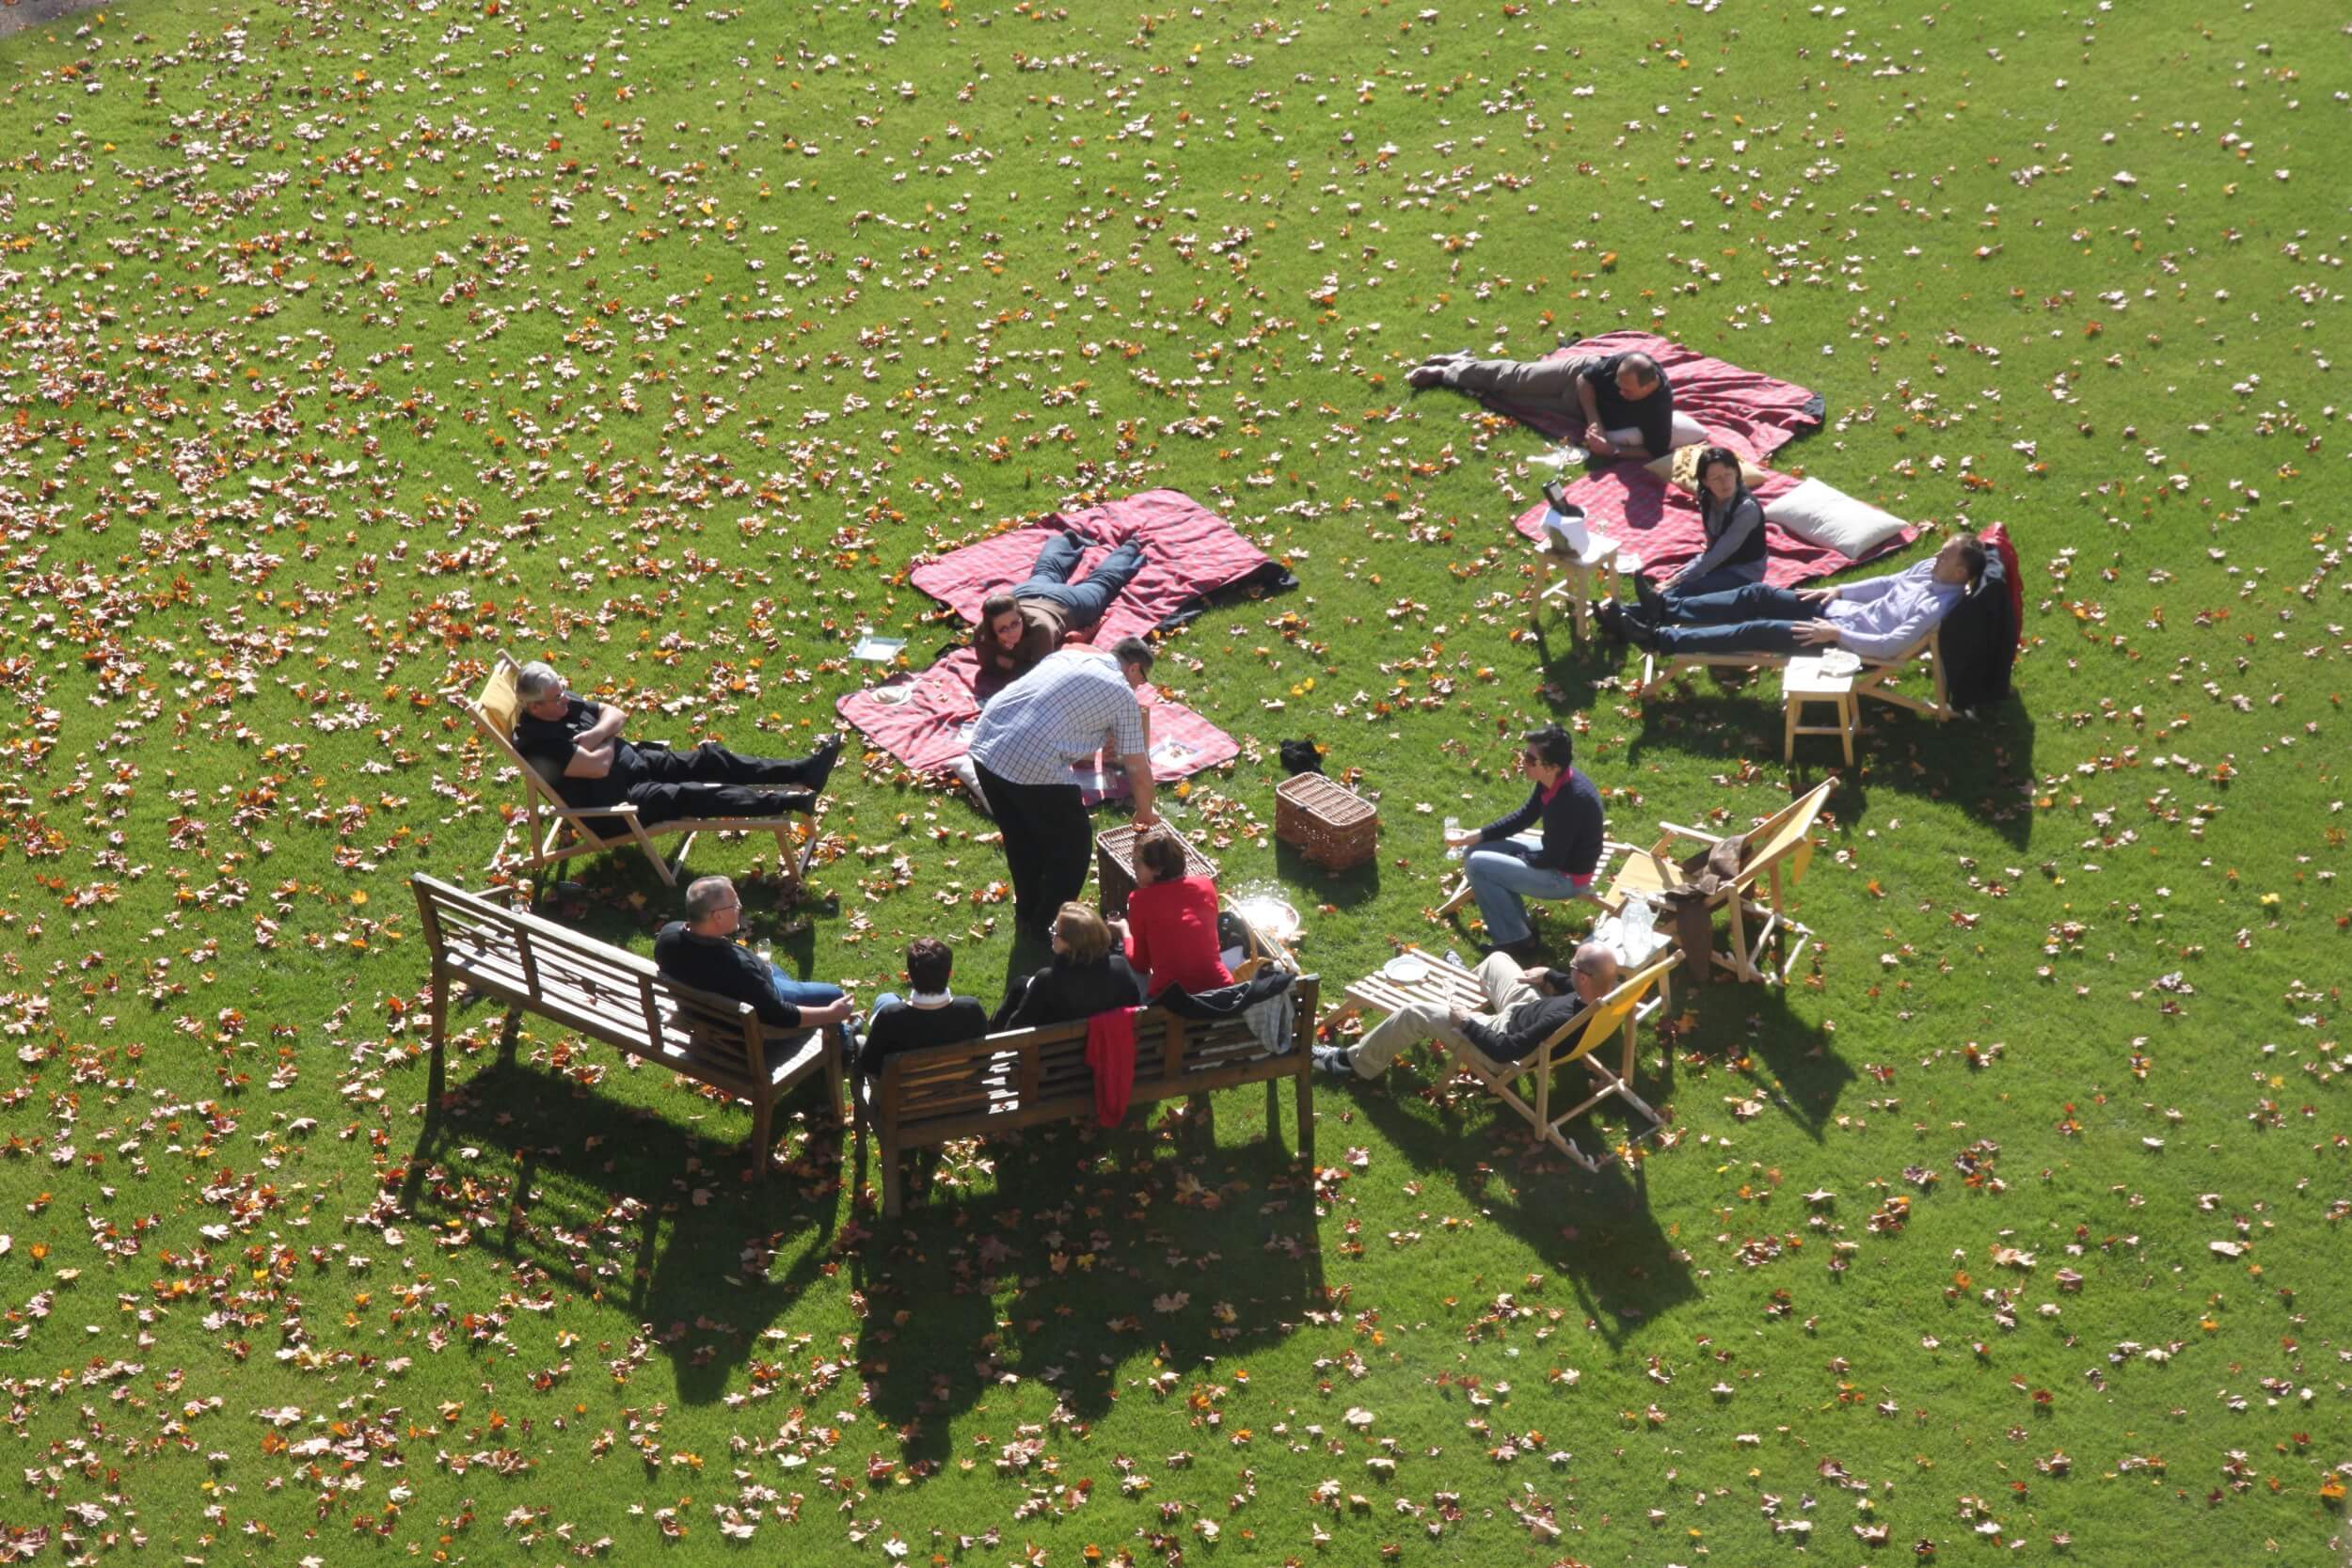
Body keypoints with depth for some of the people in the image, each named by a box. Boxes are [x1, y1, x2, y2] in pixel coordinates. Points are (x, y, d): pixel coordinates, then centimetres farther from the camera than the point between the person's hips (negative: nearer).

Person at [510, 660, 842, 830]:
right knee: (690, 795, -25)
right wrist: (607, 741, -6)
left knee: (709, 759, -4)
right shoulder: (536, 742, -24)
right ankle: (791, 801, -33)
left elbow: (616, 714, 7)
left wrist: (597, 735, -15)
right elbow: (598, 766, -28)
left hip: (635, 762, 9)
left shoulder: (563, 704, 4)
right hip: (611, 809, -9)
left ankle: (803, 771, -10)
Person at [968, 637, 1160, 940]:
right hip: (1034, 766, -7)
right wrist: (1145, 813, 27)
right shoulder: (1123, 696, 4)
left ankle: (1028, 915, 42)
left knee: (1021, 837, 28)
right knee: (1073, 845, 15)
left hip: (983, 745, 7)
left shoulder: (1066, 655, 21)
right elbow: (1138, 771, 9)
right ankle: (1048, 929, 23)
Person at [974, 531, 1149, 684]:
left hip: (1063, 602, -3)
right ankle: (1069, 541, 67)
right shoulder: (982, 633, -41)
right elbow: (988, 668, -25)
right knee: (1045, 573, 39)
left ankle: (1131, 548, 57)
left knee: (1103, 582, 29)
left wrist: (1011, 664, -43)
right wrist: (1000, 660, -42)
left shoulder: (1039, 627, -50)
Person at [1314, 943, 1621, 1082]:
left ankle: (1354, 1061, 21)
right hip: (1531, 1009, 8)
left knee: (1414, 1014, -3)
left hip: (1507, 1034, -8)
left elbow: (1504, 1051, -31)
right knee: (1497, 959, 27)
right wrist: (1550, 975, 4)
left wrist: (1466, 1024, -19)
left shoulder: (1562, 1022, -43)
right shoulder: (1609, 991, -22)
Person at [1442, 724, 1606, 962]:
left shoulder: (1570, 800, -33)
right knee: (1476, 851, 8)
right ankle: (1517, 925, 18)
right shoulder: (1552, 781, -6)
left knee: (1478, 865, -14)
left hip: (1567, 877, -9)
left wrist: (1516, 856, -7)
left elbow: (1551, 859, -26)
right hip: (1556, 854, 9)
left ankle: (1515, 940, 0)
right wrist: (1472, 836, 1)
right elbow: (1523, 817, 8)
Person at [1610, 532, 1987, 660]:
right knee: (1757, 596, -1)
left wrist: (1836, 634, -26)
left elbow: (1890, 646, -28)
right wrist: (1837, 590, 10)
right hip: (1840, 610, 9)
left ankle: (1661, 639, -13)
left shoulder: (1940, 605, -23)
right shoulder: (1931, 569, 5)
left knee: (1758, 631, -16)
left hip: (1847, 636, -9)